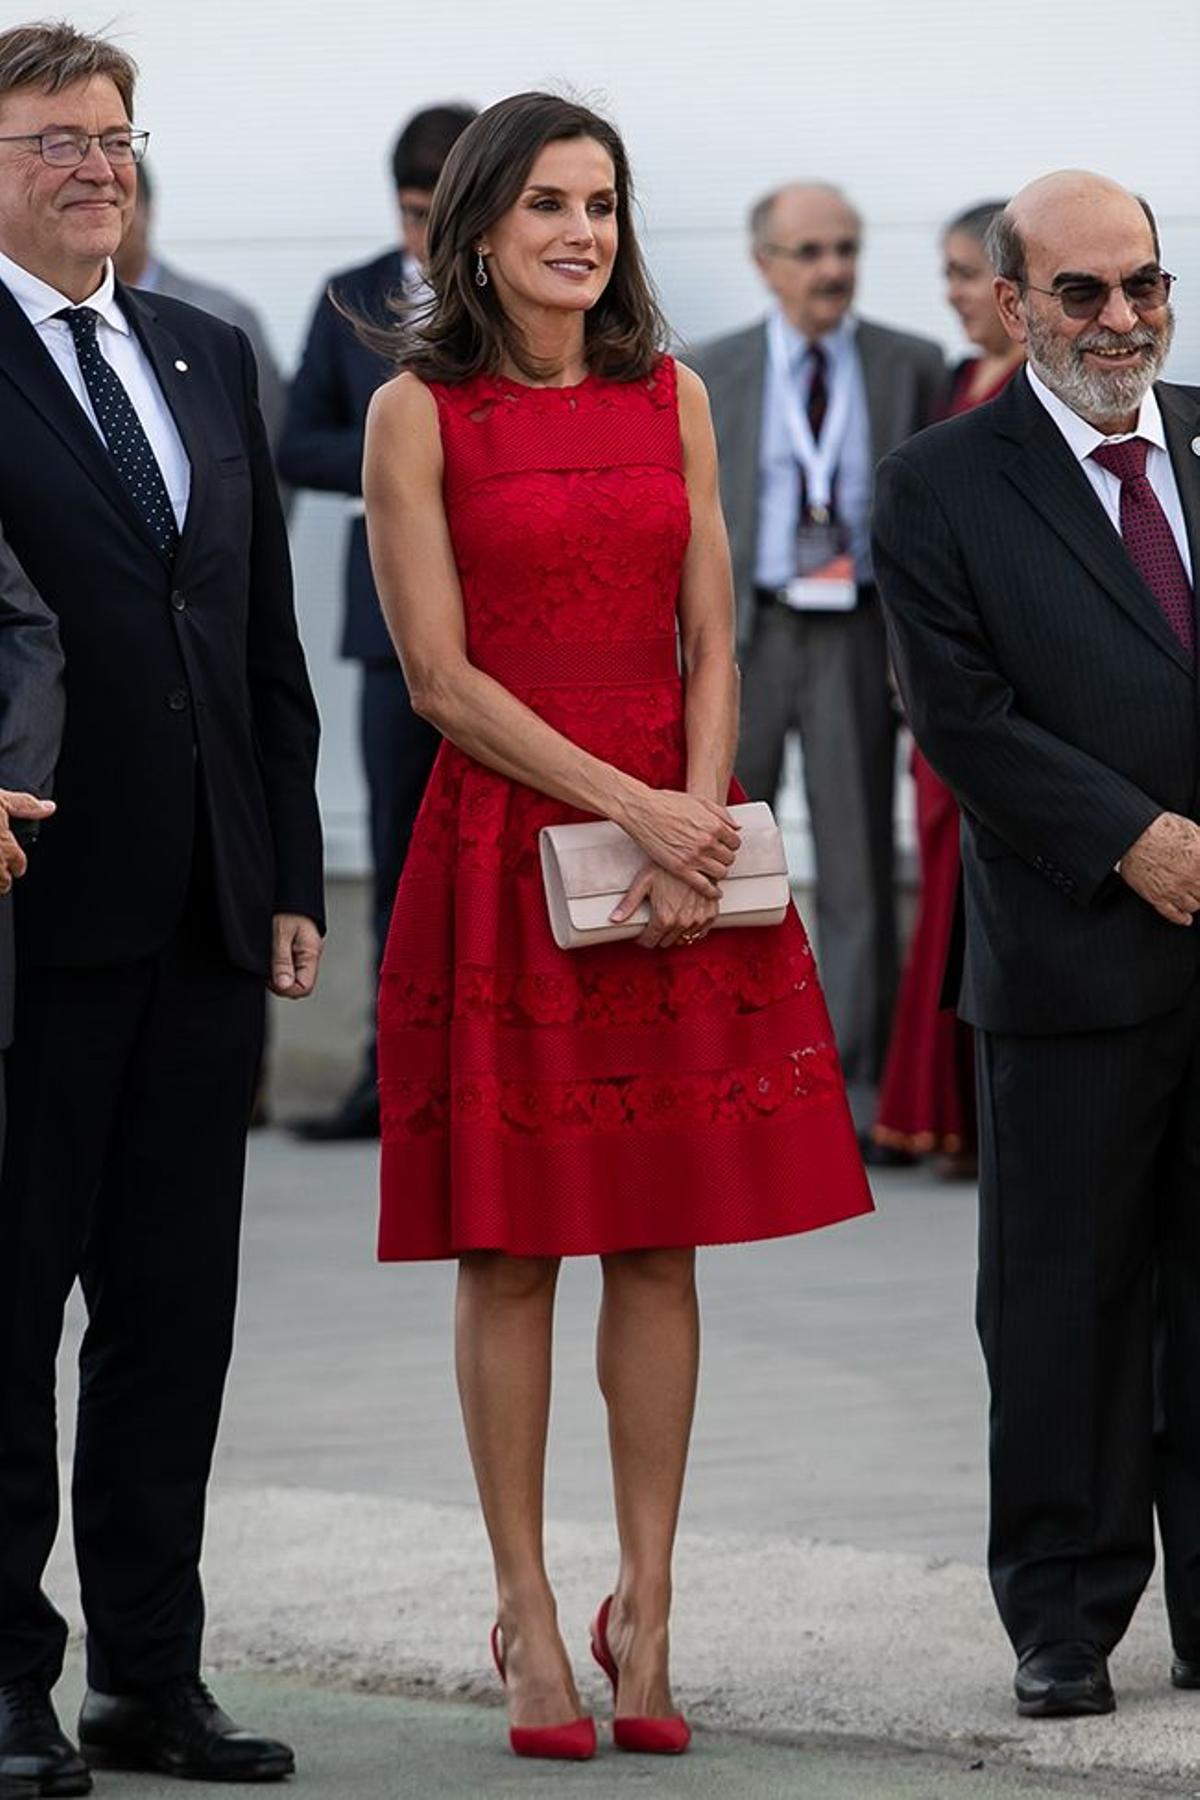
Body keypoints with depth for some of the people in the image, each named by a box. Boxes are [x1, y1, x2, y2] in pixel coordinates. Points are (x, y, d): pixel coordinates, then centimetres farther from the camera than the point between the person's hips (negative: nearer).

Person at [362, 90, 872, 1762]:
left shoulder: (672, 398, 11)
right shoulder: (419, 412, -1)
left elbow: (710, 650, 8)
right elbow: (441, 677, -6)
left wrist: (692, 837, -7)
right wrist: (632, 807, -12)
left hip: (677, 834, 3)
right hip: (502, 841, -3)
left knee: (663, 1240, 3)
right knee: (509, 1247, -1)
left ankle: (644, 1608, 9)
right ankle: (528, 1614, 6)